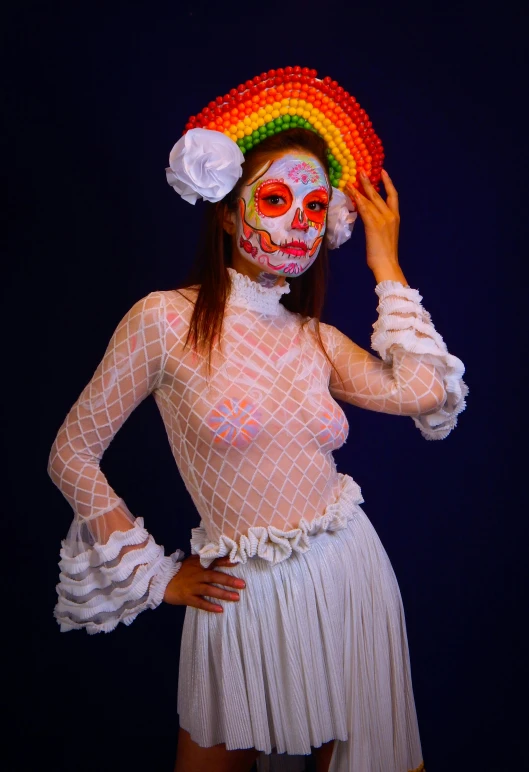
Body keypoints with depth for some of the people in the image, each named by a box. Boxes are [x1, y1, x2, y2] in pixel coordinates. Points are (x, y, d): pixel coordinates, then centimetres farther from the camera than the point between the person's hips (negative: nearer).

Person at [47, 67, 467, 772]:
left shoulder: (317, 338, 5)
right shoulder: (165, 320, -10)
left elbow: (425, 392, -12)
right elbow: (72, 455, -5)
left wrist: (387, 266, -3)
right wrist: (155, 576, -3)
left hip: (353, 578, 4)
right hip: (246, 600, -4)